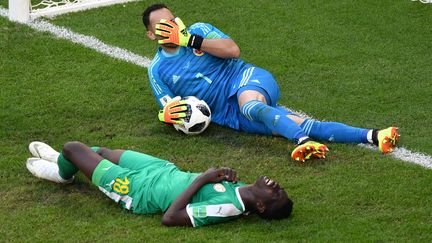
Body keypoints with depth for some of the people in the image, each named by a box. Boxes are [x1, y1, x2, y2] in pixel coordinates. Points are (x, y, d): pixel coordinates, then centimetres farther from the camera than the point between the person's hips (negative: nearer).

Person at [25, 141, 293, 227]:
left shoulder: (230, 207, -37)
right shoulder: (242, 190, -15)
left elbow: (170, 217, -37)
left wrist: (203, 178, -35)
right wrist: (228, 175, -14)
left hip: (139, 189, -7)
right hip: (165, 168, 7)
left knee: (72, 147, 9)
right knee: (103, 152, 29)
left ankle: (62, 172, 46)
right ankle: (64, 161, 61)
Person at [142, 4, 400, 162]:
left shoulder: (198, 30, 5)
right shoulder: (157, 71, 9)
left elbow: (233, 50, -8)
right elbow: (169, 110, 12)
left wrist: (191, 39, -14)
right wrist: (168, 115, -13)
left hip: (247, 78, -1)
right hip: (230, 114, 1)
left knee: (249, 105, -40)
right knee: (299, 124, -21)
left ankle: (303, 140, -64)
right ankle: (370, 136, -39)